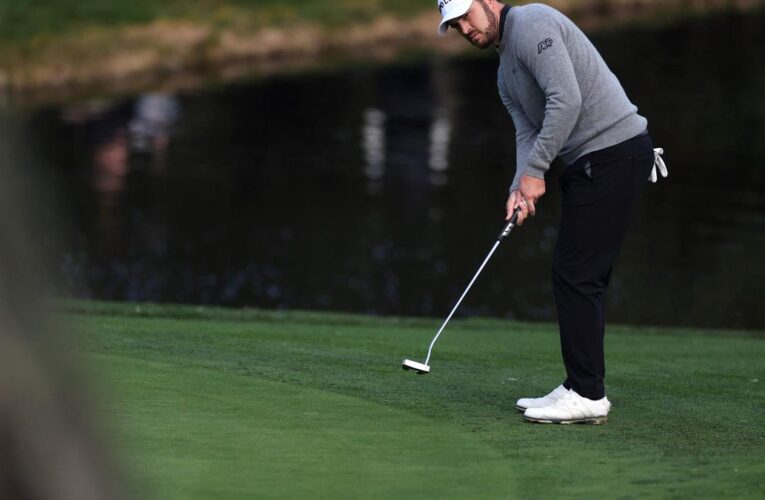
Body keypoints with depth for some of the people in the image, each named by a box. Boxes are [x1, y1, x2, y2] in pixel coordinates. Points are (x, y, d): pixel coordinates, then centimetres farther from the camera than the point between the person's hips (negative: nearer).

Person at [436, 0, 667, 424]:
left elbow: (566, 99, -21)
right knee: (581, 277, 12)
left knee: (575, 272, -10)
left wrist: (534, 170, -17)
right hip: (590, 162, 10)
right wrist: (520, 188, -6)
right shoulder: (506, 74, 21)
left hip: (614, 148, -10)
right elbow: (527, 132, 13)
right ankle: (581, 389, 17)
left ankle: (587, 396, -6)